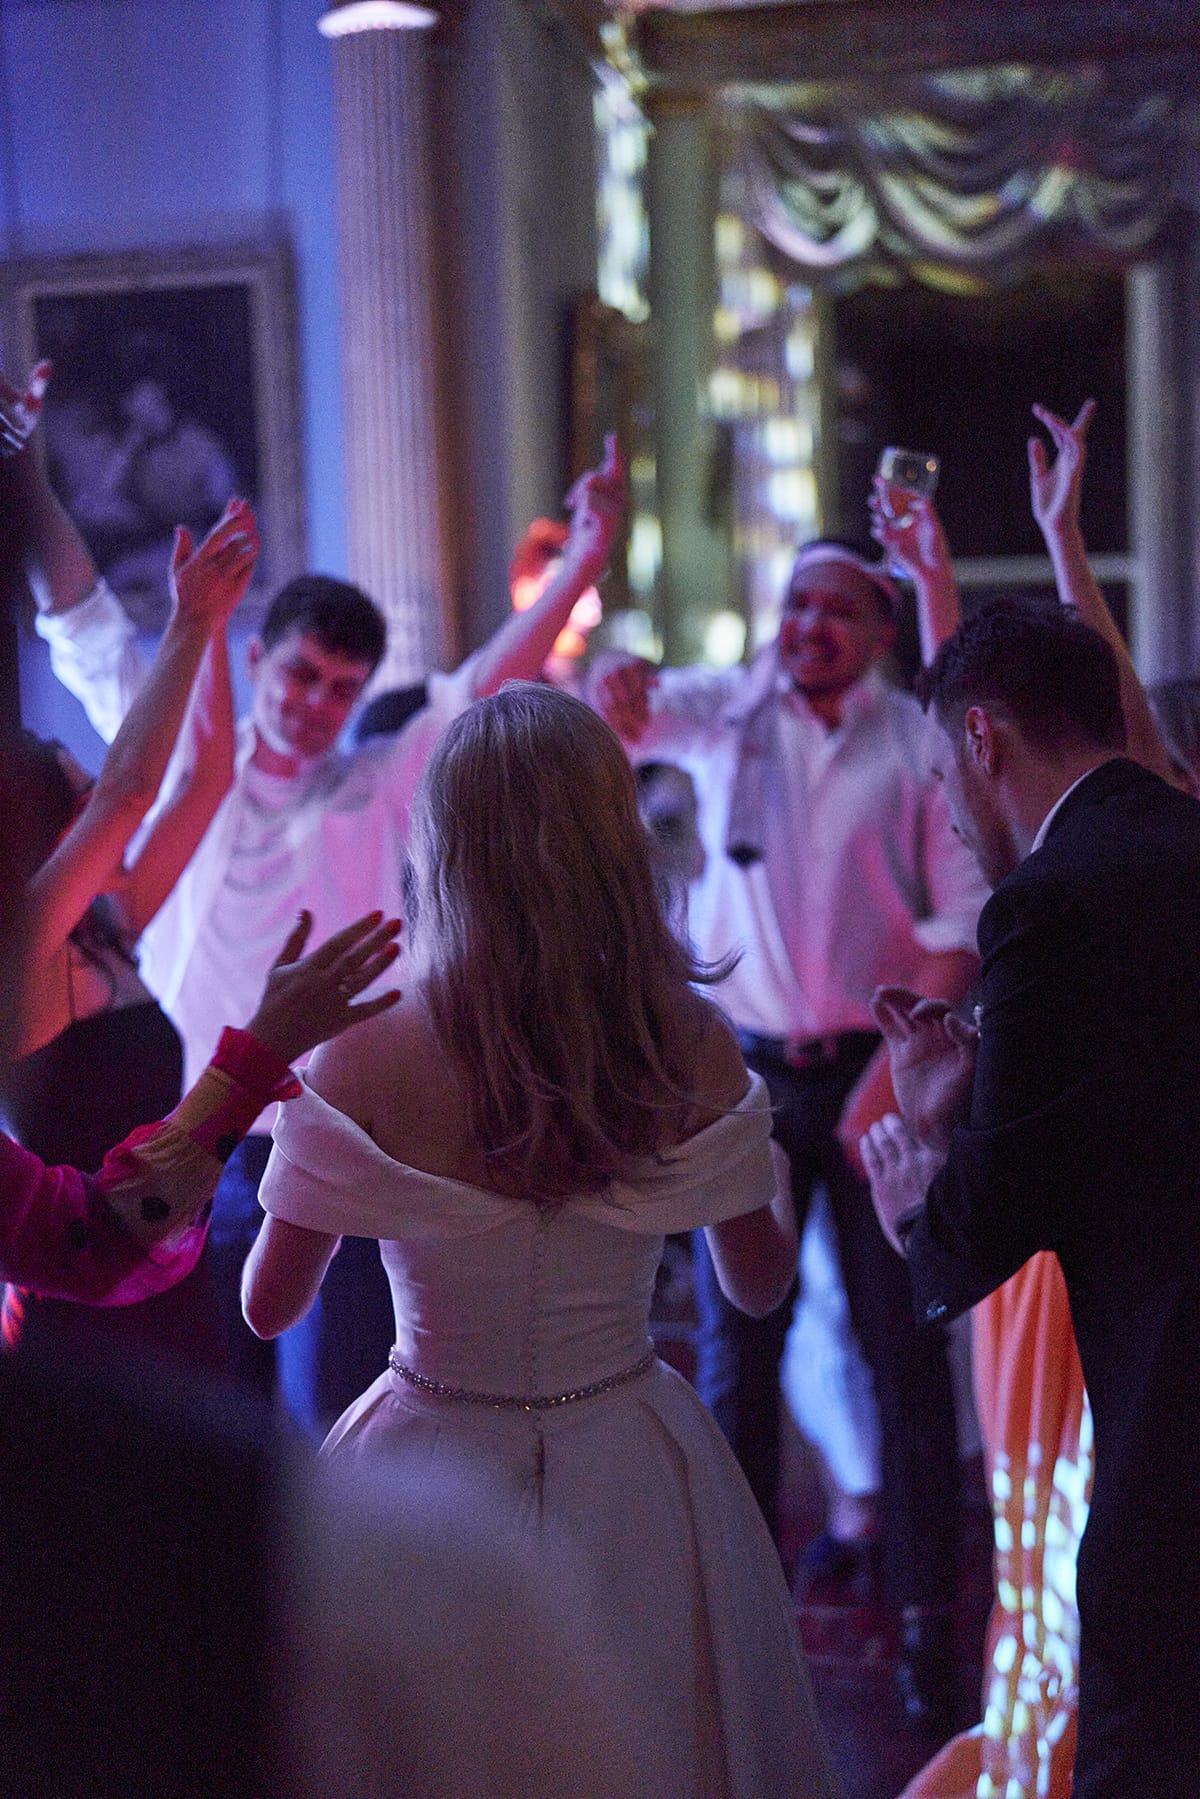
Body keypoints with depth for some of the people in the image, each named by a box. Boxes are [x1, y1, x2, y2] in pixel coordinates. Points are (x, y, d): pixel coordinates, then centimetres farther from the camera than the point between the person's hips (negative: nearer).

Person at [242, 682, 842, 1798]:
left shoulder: (365, 1060, -18)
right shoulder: (693, 1047, -11)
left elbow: (267, 1307, -4)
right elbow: (759, 1283, 3)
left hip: (435, 1471, -2)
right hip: (634, 1483, 2)